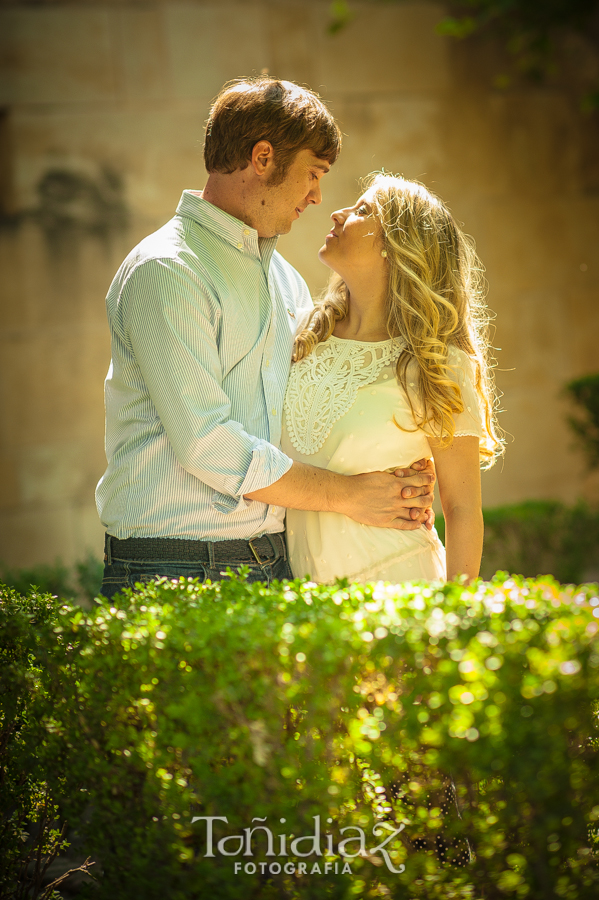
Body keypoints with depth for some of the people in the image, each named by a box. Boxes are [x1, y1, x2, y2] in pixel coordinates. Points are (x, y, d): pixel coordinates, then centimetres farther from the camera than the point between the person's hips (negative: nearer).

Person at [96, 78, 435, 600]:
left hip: (276, 564, 7)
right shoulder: (165, 272, -11)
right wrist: (347, 496, -12)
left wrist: (397, 486, -2)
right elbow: (206, 443, -18)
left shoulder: (285, 279, 17)